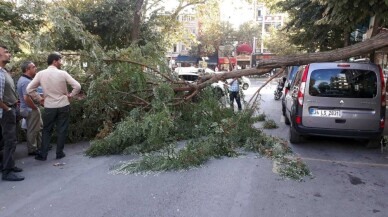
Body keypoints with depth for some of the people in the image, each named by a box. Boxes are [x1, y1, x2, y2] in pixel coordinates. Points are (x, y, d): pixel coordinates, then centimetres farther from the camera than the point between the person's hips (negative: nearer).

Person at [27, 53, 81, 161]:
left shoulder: (41, 74, -3)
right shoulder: (63, 73, -8)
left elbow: (29, 89, -3)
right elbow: (77, 86, -12)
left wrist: (39, 99, 8)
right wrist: (70, 95, 1)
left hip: (49, 107, 1)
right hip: (63, 106, -1)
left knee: (47, 130, 13)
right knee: (62, 130, 9)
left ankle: (43, 154, 14)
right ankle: (59, 153, 15)